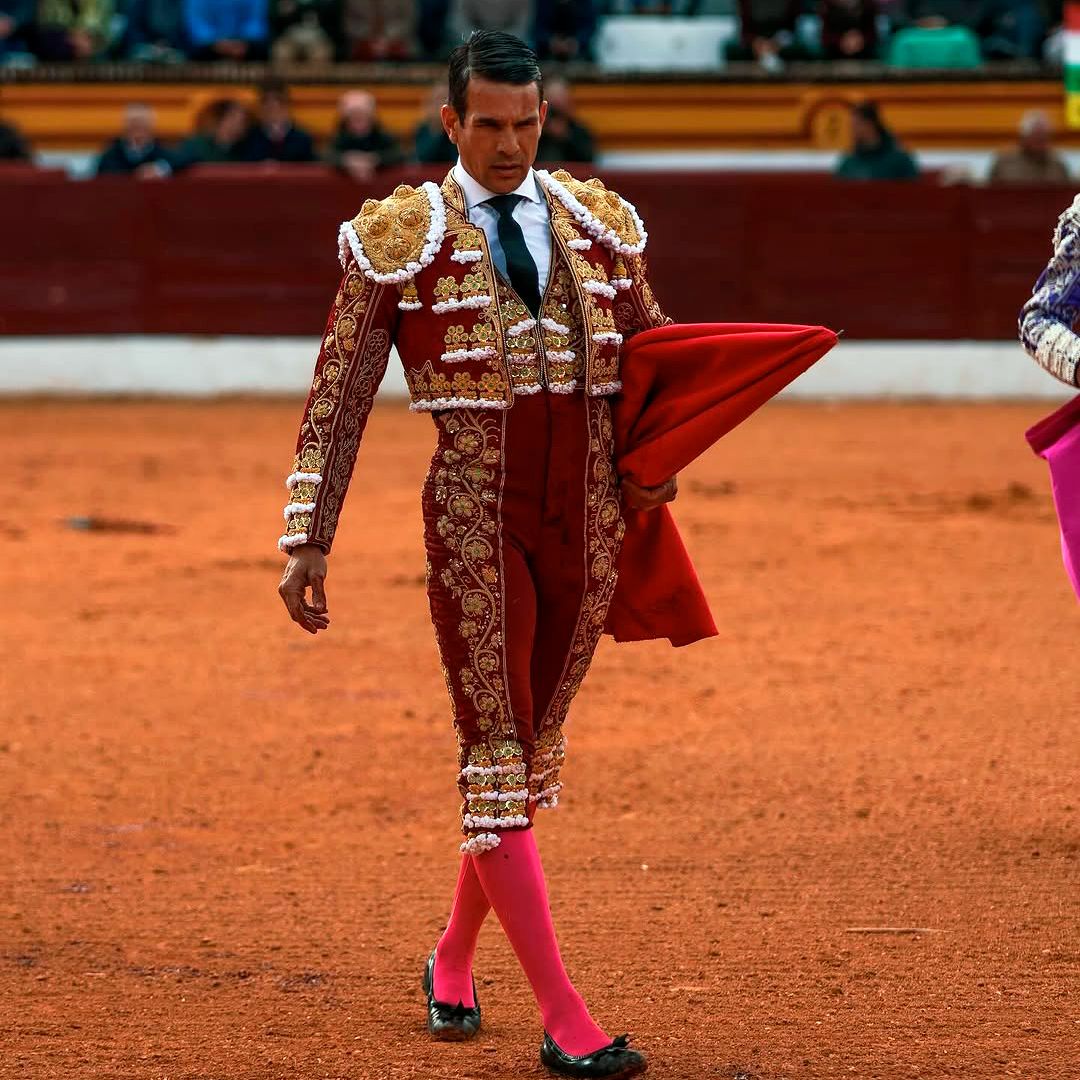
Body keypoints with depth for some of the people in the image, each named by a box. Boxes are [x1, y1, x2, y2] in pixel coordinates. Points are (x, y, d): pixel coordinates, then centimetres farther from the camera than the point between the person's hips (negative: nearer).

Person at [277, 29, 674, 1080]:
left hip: (587, 511, 4)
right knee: (497, 758, -8)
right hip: (474, 512, -4)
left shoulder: (599, 223, 9)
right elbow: (335, 399, -2)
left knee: (535, 749, 12)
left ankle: (455, 958, 33)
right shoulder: (399, 238, -2)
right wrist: (305, 541, -7)